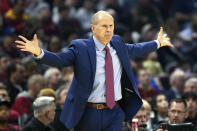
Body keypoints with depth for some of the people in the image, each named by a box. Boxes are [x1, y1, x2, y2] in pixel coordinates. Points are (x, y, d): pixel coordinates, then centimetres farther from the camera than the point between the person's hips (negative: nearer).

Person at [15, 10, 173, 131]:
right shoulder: (80, 47, -7)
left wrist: (157, 43, 41)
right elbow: (58, 59, -18)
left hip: (114, 113, 4)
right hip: (88, 114, -3)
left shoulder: (117, 43, 10)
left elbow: (135, 50, 29)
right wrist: (40, 52, -37)